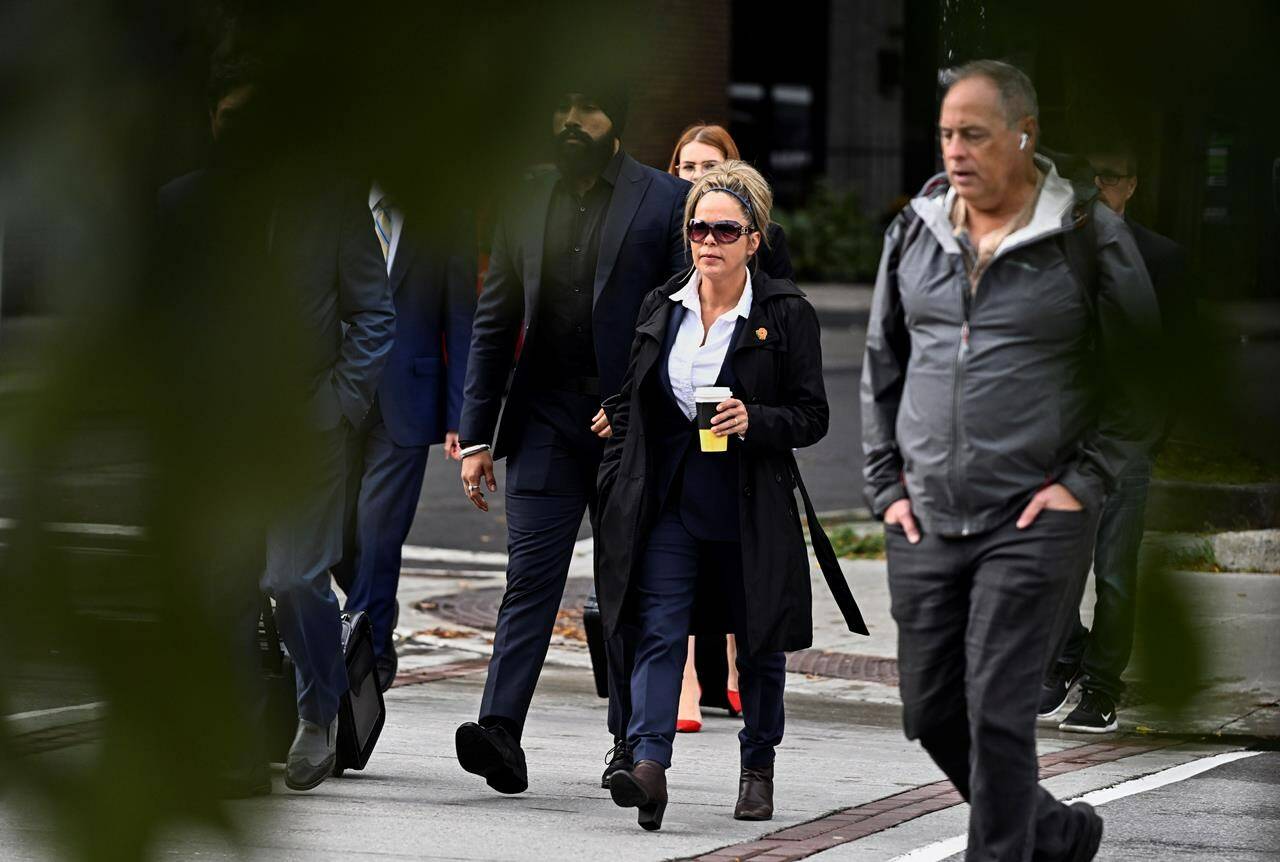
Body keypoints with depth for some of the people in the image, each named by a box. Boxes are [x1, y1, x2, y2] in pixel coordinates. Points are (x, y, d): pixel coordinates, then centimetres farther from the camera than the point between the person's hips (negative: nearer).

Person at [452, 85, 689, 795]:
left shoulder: (667, 202, 0)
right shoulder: (526, 203, 11)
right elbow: (493, 325, 13)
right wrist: (476, 436, 7)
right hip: (545, 420, 2)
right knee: (530, 576, -8)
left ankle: (633, 743, 18)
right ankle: (501, 733, -18)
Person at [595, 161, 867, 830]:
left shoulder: (787, 315, -5)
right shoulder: (661, 307, 7)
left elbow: (812, 417, -4)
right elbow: (630, 404, 15)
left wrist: (754, 422, -23)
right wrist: (614, 487, 9)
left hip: (752, 510, -2)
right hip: (668, 504, 2)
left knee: (759, 643, 11)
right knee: (659, 631, -13)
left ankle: (758, 767, 28)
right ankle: (649, 766, -23)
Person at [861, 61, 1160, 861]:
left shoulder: (1089, 237, -5)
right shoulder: (915, 231, 8)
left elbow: (1136, 374, 0)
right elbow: (881, 366, 18)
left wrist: (1084, 482, -7)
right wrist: (887, 485, 11)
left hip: (1035, 521, -5)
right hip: (926, 521, 5)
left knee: (999, 712, -10)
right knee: (932, 712, 8)